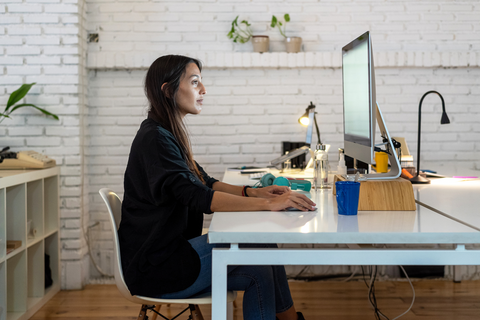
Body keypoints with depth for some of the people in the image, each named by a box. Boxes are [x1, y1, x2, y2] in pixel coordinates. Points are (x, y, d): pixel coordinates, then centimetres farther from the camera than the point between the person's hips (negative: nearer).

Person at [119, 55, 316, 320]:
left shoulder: (169, 135, 15)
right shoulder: (155, 139, -18)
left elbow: (205, 183, 14)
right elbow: (198, 197, -28)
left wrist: (252, 192, -3)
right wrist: (268, 204, -33)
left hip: (172, 252, 9)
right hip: (154, 267, -9)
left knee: (260, 270, -4)